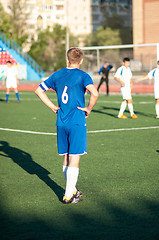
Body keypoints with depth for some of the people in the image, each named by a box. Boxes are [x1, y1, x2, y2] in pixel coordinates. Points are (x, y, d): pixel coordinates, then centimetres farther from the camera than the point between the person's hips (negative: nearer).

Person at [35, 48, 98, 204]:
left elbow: (39, 91, 13)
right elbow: (94, 93, -23)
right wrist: (88, 109, -8)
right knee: (74, 159, -1)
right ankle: (69, 195, -2)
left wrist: (53, 107, 13)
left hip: (61, 122, 5)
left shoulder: (57, 75, 8)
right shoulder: (82, 76, -7)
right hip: (77, 122, -5)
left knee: (67, 158, 14)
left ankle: (72, 190, 24)